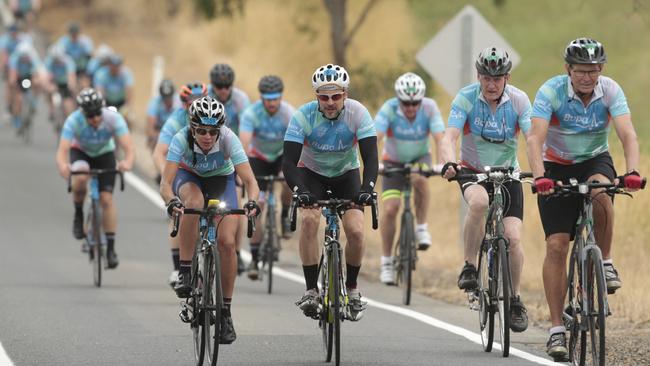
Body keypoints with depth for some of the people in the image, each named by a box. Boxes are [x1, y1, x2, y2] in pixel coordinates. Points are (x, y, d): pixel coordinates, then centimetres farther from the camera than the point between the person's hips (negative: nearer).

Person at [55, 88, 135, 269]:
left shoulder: (113, 118, -32)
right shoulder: (74, 121, -34)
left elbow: (129, 147, -39)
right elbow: (62, 150, -41)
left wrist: (128, 162, -62)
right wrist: (63, 166, -64)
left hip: (104, 154, 1)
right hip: (80, 152, -1)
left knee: (106, 198, -12)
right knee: (80, 178, -35)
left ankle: (111, 248, -2)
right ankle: (78, 214, -7)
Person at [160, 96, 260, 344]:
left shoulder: (228, 139, -32)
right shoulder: (182, 139, -33)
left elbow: (250, 180, -36)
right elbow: (165, 182, -39)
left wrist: (252, 202, -57)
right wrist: (171, 201, -60)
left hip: (220, 179, 1)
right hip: (188, 177, 0)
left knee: (227, 242, -17)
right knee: (194, 202, -37)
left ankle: (225, 310, -3)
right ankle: (185, 272, -27)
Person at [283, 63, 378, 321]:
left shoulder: (358, 113, -24)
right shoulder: (303, 116, -27)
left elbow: (371, 157, -27)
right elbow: (289, 162, -30)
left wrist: (367, 188, -45)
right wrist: (300, 191, -48)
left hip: (346, 175, 1)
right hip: (311, 174, -1)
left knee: (356, 231, -17)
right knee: (309, 219, -28)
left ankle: (352, 289, 8)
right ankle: (311, 291, -20)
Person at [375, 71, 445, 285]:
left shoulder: (429, 108, -23)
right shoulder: (389, 109, -26)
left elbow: (440, 138, -32)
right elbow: (374, 138, -36)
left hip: (419, 158, 0)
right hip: (394, 161, 0)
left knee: (419, 179, -36)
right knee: (390, 209, -13)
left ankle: (422, 228, -17)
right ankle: (386, 262, 1)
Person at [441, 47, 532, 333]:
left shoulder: (519, 100, -14)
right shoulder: (466, 98, -16)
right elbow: (449, 137, -27)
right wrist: (449, 163, -48)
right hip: (472, 171, -1)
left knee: (513, 237, -12)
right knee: (479, 201, -36)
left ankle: (515, 299, 10)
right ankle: (469, 267, -19)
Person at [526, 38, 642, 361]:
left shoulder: (610, 90, -17)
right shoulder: (551, 91, -21)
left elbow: (627, 133, -28)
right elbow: (535, 138, -31)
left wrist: (632, 171, -47)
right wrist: (539, 176, -48)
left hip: (595, 161, 1)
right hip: (557, 167, -1)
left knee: (600, 191, -36)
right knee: (556, 245, -11)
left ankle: (605, 262, -14)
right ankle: (556, 329, -7)